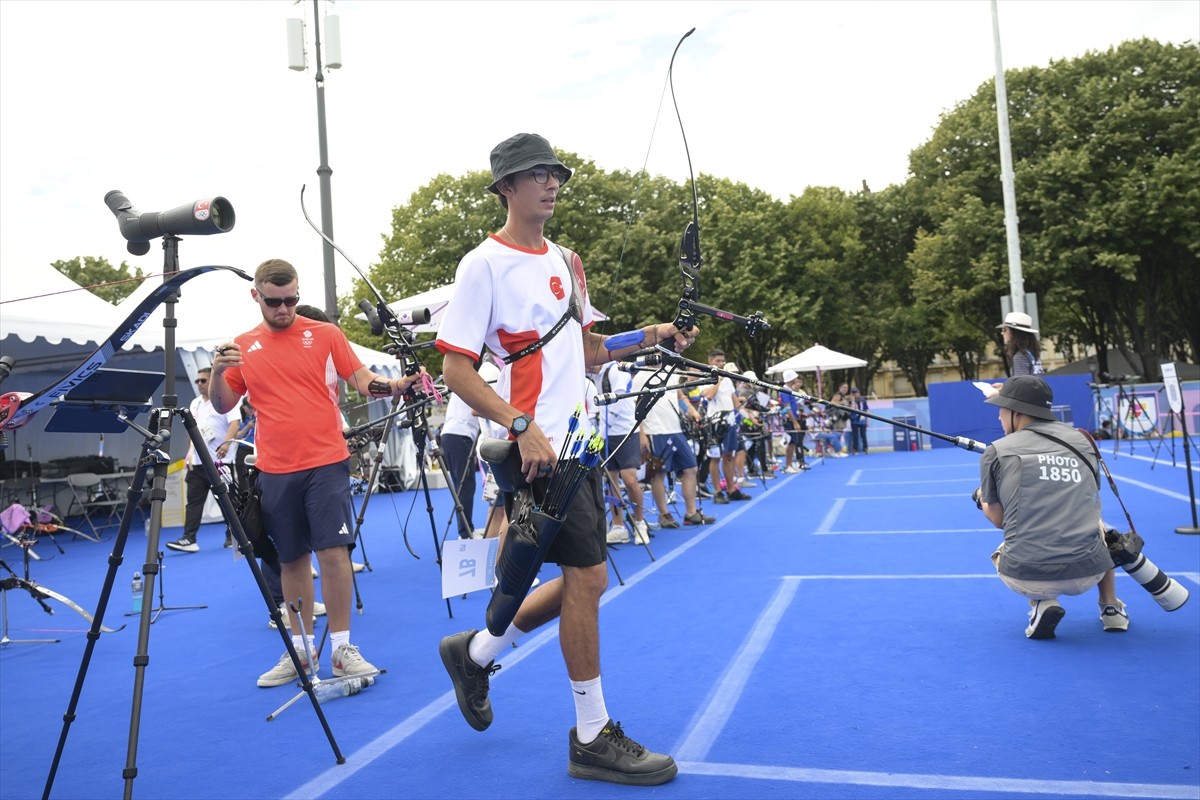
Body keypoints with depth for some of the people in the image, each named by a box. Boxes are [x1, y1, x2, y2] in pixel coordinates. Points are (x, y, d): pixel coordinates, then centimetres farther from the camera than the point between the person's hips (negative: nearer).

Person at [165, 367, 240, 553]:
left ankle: (233, 536, 12)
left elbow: (234, 423, -17)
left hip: (220, 460, -7)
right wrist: (190, 451, 14)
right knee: (193, 501, 1)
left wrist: (226, 443, -31)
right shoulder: (195, 403, 17)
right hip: (197, 461, 7)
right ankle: (189, 539, -1)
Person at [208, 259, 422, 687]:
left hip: (326, 463, -2)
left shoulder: (326, 335, 2)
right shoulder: (242, 347, 8)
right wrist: (218, 371, -9)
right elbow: (223, 405, 10)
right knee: (291, 559, 9)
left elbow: (363, 380, -1)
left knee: (333, 551, -6)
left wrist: (393, 385, -21)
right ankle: (300, 649, 20)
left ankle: (342, 648, 4)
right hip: (275, 471, 3)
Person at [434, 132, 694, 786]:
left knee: (580, 580, 12)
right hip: (539, 446, -8)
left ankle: (475, 653, 34)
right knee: (588, 575, -6)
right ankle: (592, 737, 12)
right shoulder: (485, 264, -8)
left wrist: (648, 337, 5)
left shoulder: (565, 261, 15)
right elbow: (456, 369, -12)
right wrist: (522, 426, -22)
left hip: (579, 439, 8)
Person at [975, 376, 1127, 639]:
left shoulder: (997, 452, -1)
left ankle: (1042, 603, 7)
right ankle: (1111, 608, 29)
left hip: (1024, 576, -3)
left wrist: (981, 499, 28)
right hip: (1086, 573, 4)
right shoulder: (1083, 441, 8)